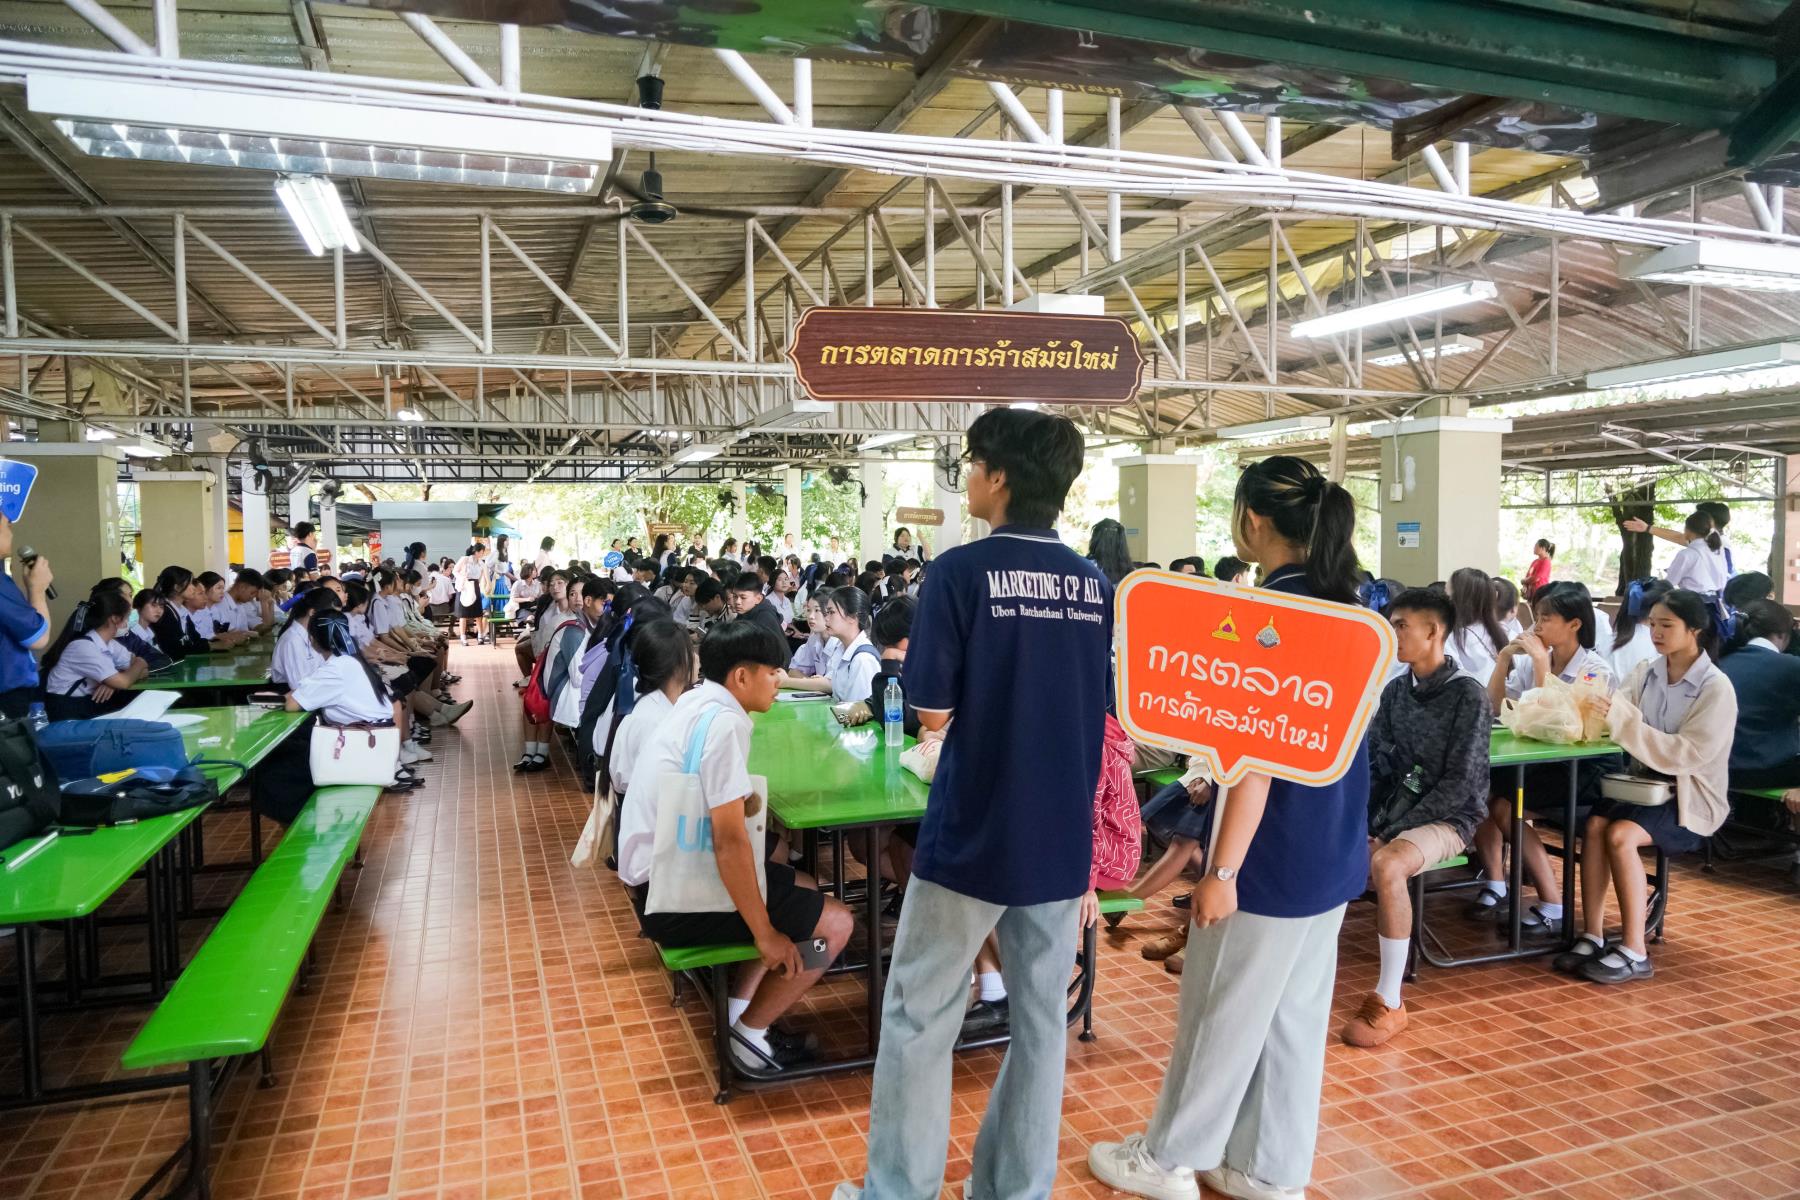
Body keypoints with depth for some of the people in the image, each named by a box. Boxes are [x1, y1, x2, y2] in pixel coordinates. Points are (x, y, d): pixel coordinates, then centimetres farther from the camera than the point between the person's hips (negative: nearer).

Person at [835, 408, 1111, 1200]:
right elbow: (1093, 708, 11)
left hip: (972, 839, -5)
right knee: (1040, 1020, 14)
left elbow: (932, 713, -11)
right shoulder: (1095, 584, 3)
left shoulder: (962, 571, -13)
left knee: (918, 1020, 10)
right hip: (1062, 841, 5)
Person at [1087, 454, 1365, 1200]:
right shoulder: (1345, 607, 6)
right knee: (1294, 1013, 17)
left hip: (1275, 853, -8)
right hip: (1332, 849, 8)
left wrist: (1223, 869, -18)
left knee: (1222, 1013, 7)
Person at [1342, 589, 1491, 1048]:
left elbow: (1461, 783, -16)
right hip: (1392, 809, 7)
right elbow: (1371, 761, 8)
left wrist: (1394, 830, -20)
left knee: (1386, 865, -36)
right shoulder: (1395, 690, 8)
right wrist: (1363, 821, -8)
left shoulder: (1468, 695, -11)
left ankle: (1389, 1002, -24)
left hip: (1446, 818, -7)